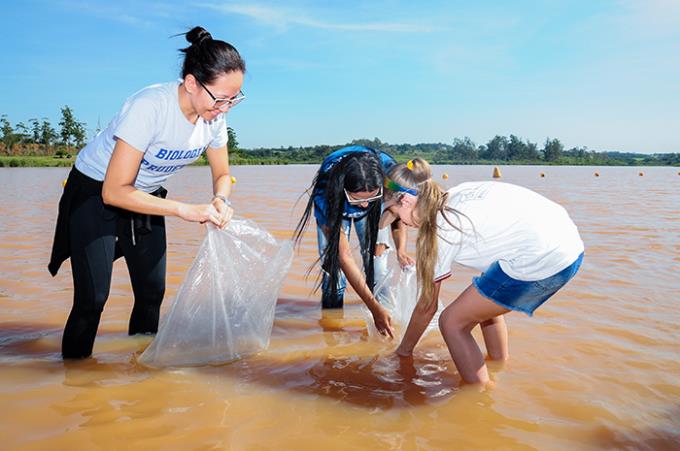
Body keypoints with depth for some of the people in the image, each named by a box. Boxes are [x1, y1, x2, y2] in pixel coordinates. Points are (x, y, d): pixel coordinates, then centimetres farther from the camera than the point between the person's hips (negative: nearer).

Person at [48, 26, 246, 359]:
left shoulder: (214, 117, -15)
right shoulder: (149, 107, -34)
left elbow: (222, 175, 0)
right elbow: (114, 192, -32)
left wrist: (220, 200, -23)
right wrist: (185, 210, -36)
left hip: (147, 195, 6)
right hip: (95, 192, -6)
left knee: (153, 292, 6)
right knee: (92, 298, -10)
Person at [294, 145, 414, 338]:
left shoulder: (388, 169, -38)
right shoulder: (325, 194, -43)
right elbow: (344, 257, -38)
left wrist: (401, 250, -33)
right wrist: (374, 308, -40)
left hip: (376, 209, 1)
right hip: (335, 208, -1)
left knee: (376, 265, -11)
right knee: (333, 266, -13)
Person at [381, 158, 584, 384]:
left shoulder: (439, 230, -3)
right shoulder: (459, 194, 16)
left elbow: (427, 306, 6)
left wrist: (404, 350, 21)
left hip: (542, 259, -9)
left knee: (452, 322, 4)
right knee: (484, 305, 29)